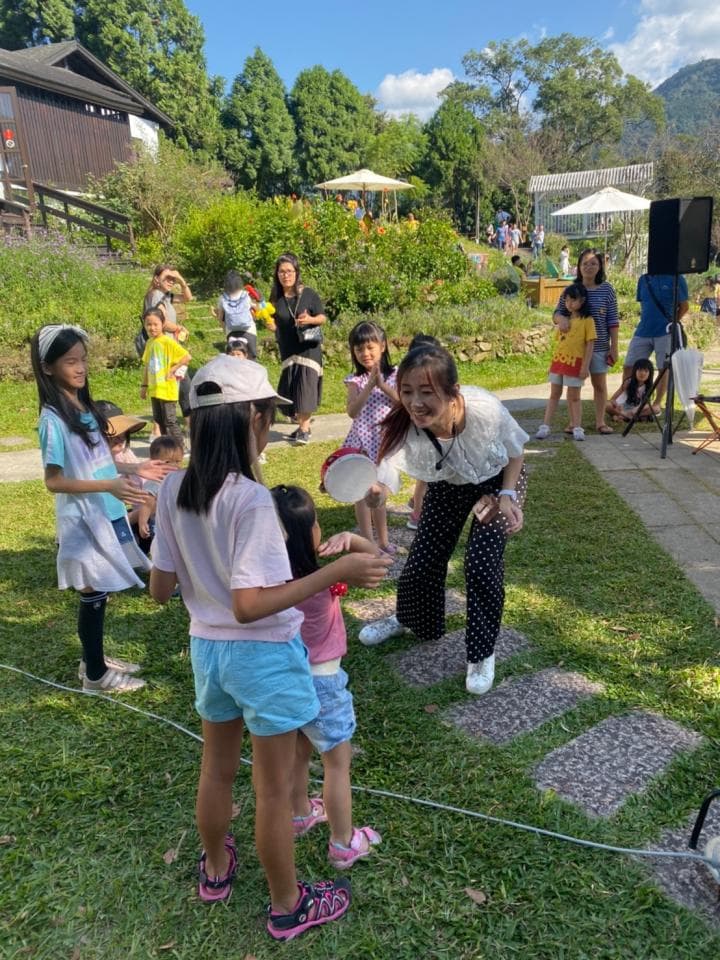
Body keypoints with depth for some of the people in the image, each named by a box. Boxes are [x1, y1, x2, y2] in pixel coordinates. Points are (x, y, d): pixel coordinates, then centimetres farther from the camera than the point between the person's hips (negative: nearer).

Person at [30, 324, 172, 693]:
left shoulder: (83, 406, 7)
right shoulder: (53, 420, -18)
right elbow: (54, 481, -19)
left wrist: (133, 468, 6)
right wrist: (110, 485, -27)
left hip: (106, 514, 8)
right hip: (84, 520, -8)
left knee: (99, 593, 18)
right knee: (93, 596, 5)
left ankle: (95, 658, 35)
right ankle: (95, 674, 21)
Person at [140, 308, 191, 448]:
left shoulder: (168, 342, -13)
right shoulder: (149, 343, 8)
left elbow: (187, 357, -20)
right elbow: (146, 365, 16)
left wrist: (173, 369, -16)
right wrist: (144, 385, 16)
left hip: (167, 389, -7)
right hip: (154, 389, 7)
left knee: (170, 421, -4)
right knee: (159, 420, 13)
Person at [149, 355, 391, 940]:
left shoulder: (173, 491, -6)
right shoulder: (251, 499, -27)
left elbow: (160, 590, -1)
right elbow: (248, 606, -29)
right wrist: (335, 573, -29)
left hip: (207, 648, 7)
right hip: (264, 656, -6)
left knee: (217, 768, 28)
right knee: (275, 789, 13)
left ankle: (216, 870, 51)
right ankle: (288, 907, 35)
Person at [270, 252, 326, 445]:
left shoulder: (308, 294, -6)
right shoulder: (276, 298, 1)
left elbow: (322, 317, -2)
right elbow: (274, 324, 5)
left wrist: (310, 319, -22)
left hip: (309, 347, -4)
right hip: (288, 350, 4)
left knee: (306, 385, -11)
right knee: (291, 389, 6)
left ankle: (304, 428, -6)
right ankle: (303, 424, 22)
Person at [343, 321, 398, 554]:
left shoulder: (394, 375, 0)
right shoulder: (355, 379, -4)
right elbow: (352, 412, -17)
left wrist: (382, 384, -20)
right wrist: (370, 385, -23)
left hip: (385, 440, 1)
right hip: (362, 441, -1)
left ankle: (382, 541, 28)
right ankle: (368, 542, 12)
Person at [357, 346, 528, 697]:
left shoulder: (486, 410, -38)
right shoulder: (402, 427, -35)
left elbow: (515, 450, -16)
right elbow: (385, 478, -49)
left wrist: (507, 496, -23)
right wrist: (373, 493, -71)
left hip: (498, 480, -2)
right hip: (447, 486, 2)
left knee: (482, 564, -14)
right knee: (422, 559, 6)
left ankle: (482, 654, 11)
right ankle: (411, 620, 40)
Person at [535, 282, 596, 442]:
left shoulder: (587, 320, -6)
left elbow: (590, 344, -9)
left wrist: (586, 366, -14)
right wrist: (553, 361, 12)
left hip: (575, 363, -5)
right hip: (558, 361, 5)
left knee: (574, 397, 1)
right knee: (554, 395, 8)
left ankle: (577, 427, 7)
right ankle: (545, 426, 9)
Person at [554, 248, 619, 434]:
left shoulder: (607, 289, -2)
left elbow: (613, 321, 0)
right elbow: (557, 313, 3)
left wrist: (614, 347, -2)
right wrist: (561, 318, -22)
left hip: (599, 346, -1)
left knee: (599, 384, 7)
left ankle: (600, 421, 17)